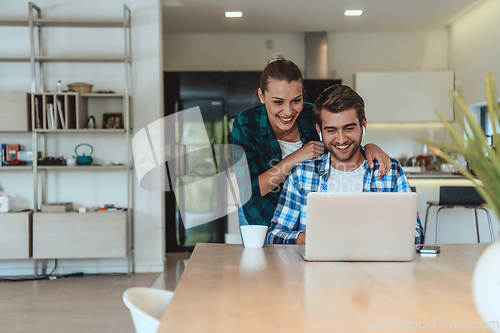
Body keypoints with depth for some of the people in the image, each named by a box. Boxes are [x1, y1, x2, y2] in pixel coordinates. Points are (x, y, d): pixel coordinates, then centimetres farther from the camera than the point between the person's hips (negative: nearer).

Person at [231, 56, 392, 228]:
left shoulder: (314, 117, -13)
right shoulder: (246, 124, -18)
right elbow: (246, 190, -21)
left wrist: (370, 147, -23)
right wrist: (294, 159, -27)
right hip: (261, 218, -1)